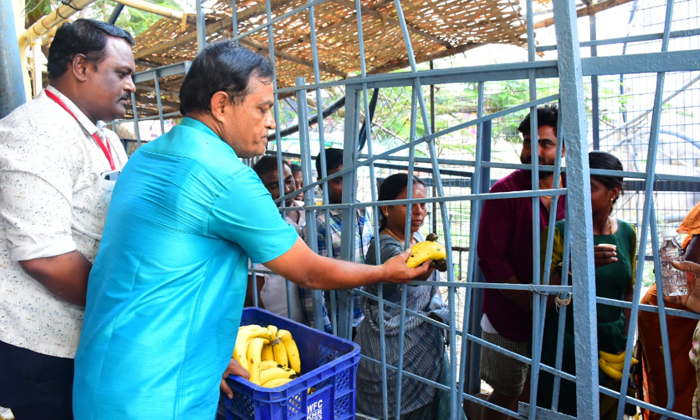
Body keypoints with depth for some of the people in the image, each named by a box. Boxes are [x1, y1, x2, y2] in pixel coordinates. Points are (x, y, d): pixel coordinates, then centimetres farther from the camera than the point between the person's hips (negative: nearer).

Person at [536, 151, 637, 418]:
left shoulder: (627, 234, 1)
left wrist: (626, 345, 7)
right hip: (566, 349, -4)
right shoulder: (559, 232, -11)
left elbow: (628, 293, 11)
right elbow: (543, 303, -16)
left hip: (613, 345, 4)